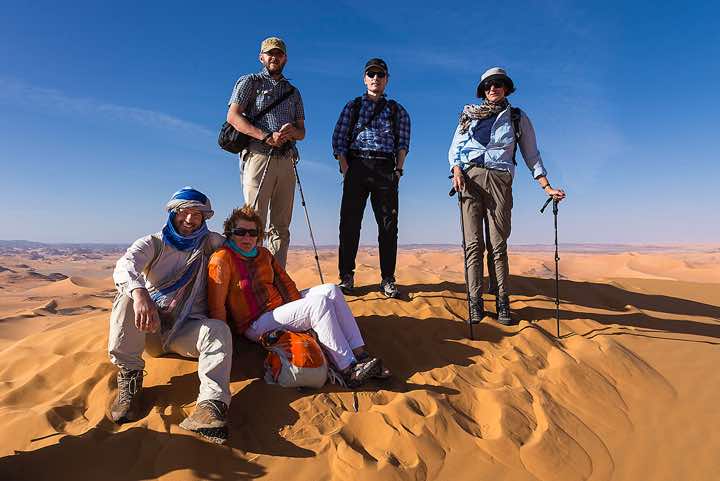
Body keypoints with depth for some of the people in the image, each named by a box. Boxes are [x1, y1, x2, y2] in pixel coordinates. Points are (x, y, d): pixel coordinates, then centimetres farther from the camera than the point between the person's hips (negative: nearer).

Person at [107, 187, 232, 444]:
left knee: (219, 329, -31)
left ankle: (211, 405, -52)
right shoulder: (152, 243, 2)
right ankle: (129, 377, -25)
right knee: (128, 296, -28)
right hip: (150, 328, 0)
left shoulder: (208, 243, 10)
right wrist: (139, 292, -42)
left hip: (186, 331, 0)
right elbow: (124, 266, -21)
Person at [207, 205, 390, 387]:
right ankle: (348, 370, -27)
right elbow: (217, 306, -14)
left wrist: (299, 309, -1)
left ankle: (359, 355, -15)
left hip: (282, 306, 9)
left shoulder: (264, 254, 15)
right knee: (320, 303, -26)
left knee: (331, 290, -8)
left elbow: (284, 282, 13)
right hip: (255, 325, -8)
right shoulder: (222, 259, -10)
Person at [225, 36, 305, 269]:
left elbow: (302, 131, 22)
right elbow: (233, 117, -3)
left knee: (281, 226, 2)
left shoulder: (293, 92, 27)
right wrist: (266, 136, -14)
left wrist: (292, 131, -4)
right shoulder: (249, 82, 12)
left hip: (286, 161, 5)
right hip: (259, 156, -5)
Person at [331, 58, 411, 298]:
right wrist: (345, 168, -5)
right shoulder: (352, 106, 16)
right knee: (349, 222, -4)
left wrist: (398, 169, -6)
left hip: (385, 168, 1)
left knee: (388, 225, -2)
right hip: (356, 164, 0)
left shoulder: (397, 110, 18)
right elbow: (338, 139, 8)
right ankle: (346, 277, 3)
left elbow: (403, 143, 9)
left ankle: (387, 279, 5)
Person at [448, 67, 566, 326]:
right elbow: (454, 149, 15)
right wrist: (456, 170, -7)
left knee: (498, 245, -6)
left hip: (499, 180, -1)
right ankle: (475, 303, -5)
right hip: (469, 178, 1)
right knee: (473, 243, -7)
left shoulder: (518, 118, 18)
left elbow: (532, 155, 14)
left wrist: (547, 187, 3)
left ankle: (503, 304, -1)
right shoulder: (469, 115, 21)